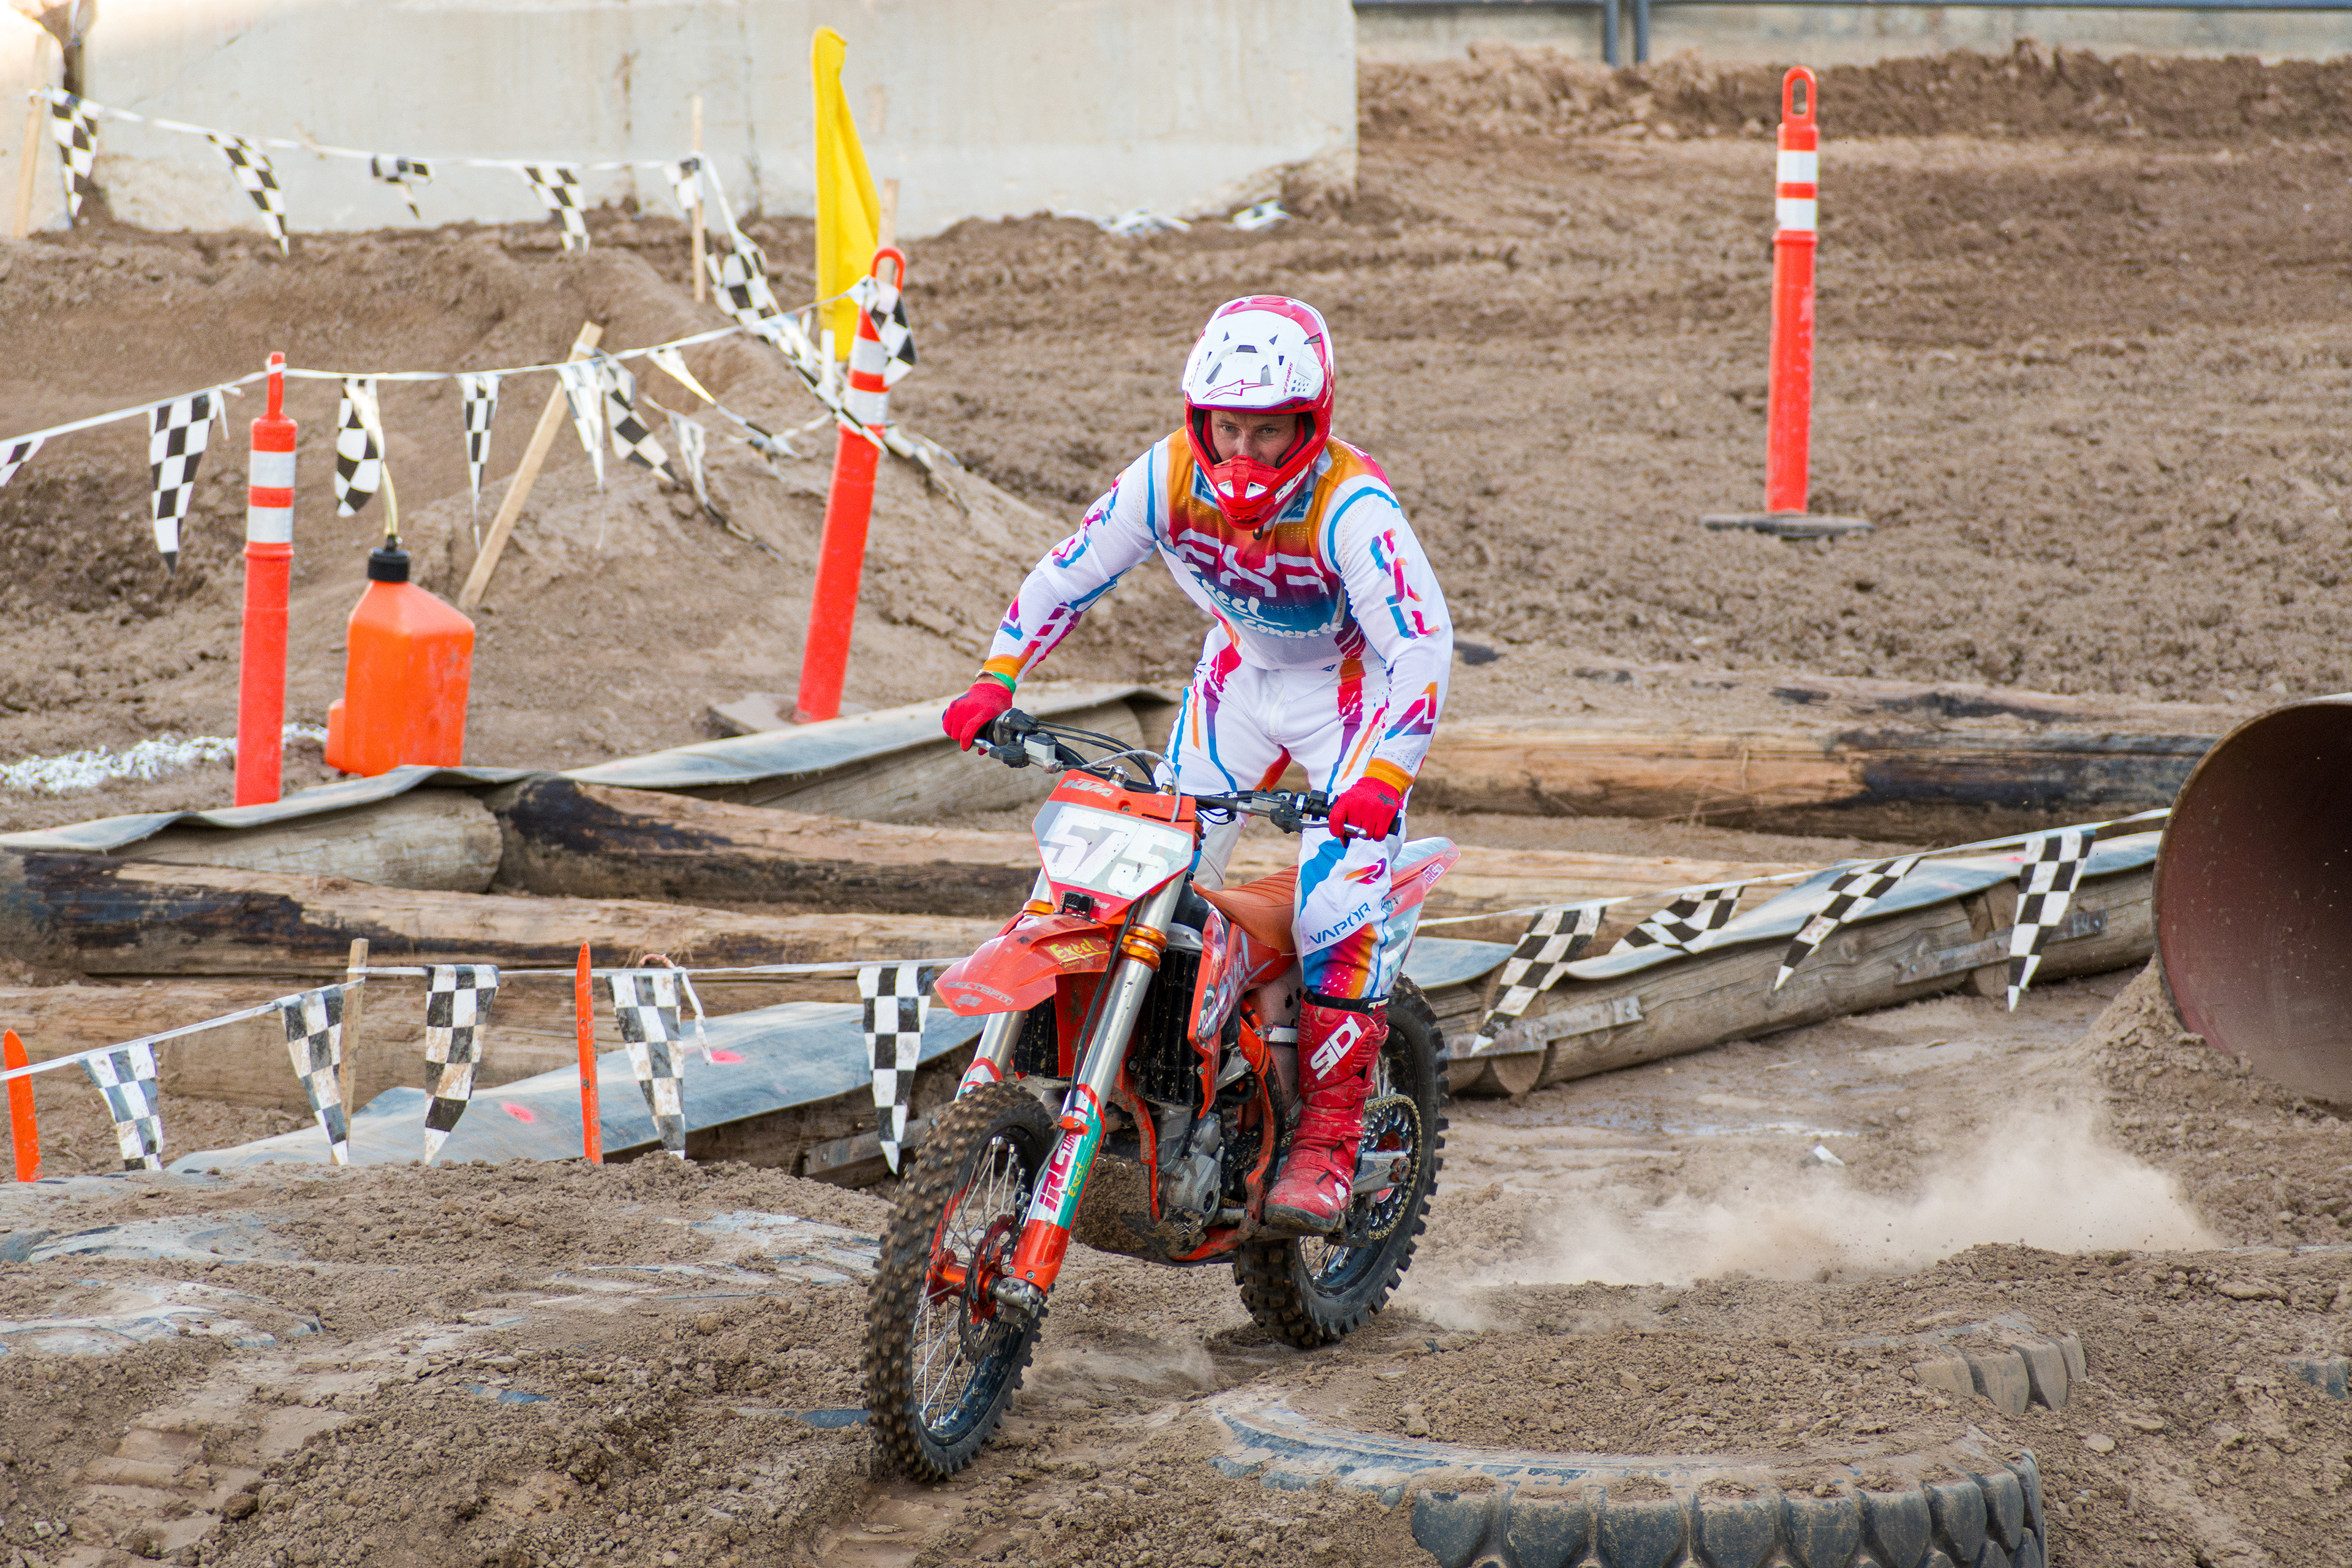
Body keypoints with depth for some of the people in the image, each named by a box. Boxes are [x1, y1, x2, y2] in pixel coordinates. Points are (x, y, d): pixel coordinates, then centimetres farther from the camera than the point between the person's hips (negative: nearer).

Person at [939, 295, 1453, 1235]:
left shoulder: (1352, 505, -33)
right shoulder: (1169, 478, -18)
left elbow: (1422, 643, -37)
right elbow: (1070, 573, -5)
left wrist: (1383, 776, -49)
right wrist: (994, 681, -13)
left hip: (1360, 690, -5)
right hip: (1241, 670, 5)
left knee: (1338, 908, -18)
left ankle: (1327, 1144, -11)